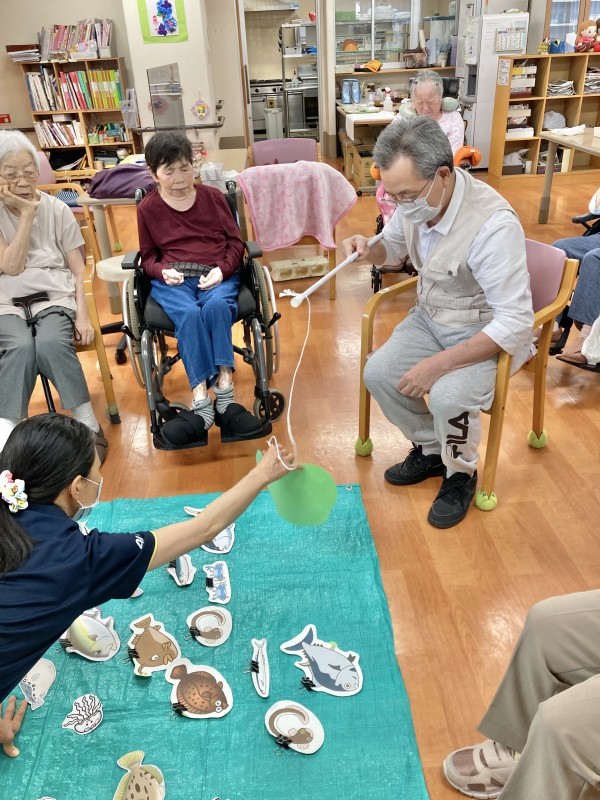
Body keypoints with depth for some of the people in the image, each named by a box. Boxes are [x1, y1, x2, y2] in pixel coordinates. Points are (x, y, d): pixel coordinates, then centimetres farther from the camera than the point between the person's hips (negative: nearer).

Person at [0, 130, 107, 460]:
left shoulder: (57, 209, 5)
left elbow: (77, 268, 5)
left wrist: (82, 314, -8)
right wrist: (26, 213, -10)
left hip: (54, 295, 0)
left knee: (50, 343, -33)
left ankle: (88, 426, -22)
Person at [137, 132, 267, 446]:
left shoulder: (213, 196, 13)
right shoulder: (148, 208, 11)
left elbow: (235, 241, 13)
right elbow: (147, 256, 16)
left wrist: (222, 268, -7)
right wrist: (163, 271, -7)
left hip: (218, 275, 1)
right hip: (172, 281, 0)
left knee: (216, 306, -36)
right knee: (189, 313, -34)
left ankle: (223, 382, -38)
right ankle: (202, 396, -40)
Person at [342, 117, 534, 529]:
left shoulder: (494, 224, -32)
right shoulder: (414, 202, -12)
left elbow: (515, 323, -30)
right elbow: (394, 247, 12)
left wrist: (438, 364, -31)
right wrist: (369, 248, -13)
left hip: (491, 332, -6)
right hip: (432, 317, 7)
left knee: (448, 397, -30)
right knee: (378, 373, -10)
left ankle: (461, 473, 4)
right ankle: (430, 449, 15)